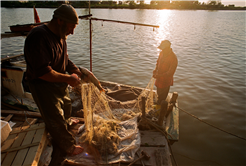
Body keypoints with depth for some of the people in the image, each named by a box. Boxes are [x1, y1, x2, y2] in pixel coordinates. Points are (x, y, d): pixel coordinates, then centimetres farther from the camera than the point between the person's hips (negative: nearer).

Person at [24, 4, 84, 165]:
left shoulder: (60, 36, 1)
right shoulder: (39, 37, -30)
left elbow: (65, 60, 10)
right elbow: (43, 72, -34)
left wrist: (78, 72, -3)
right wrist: (68, 78, -25)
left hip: (59, 81, 9)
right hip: (43, 86, -9)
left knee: (66, 105, 30)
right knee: (55, 118, 6)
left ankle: (67, 121, 62)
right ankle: (68, 147, 26)